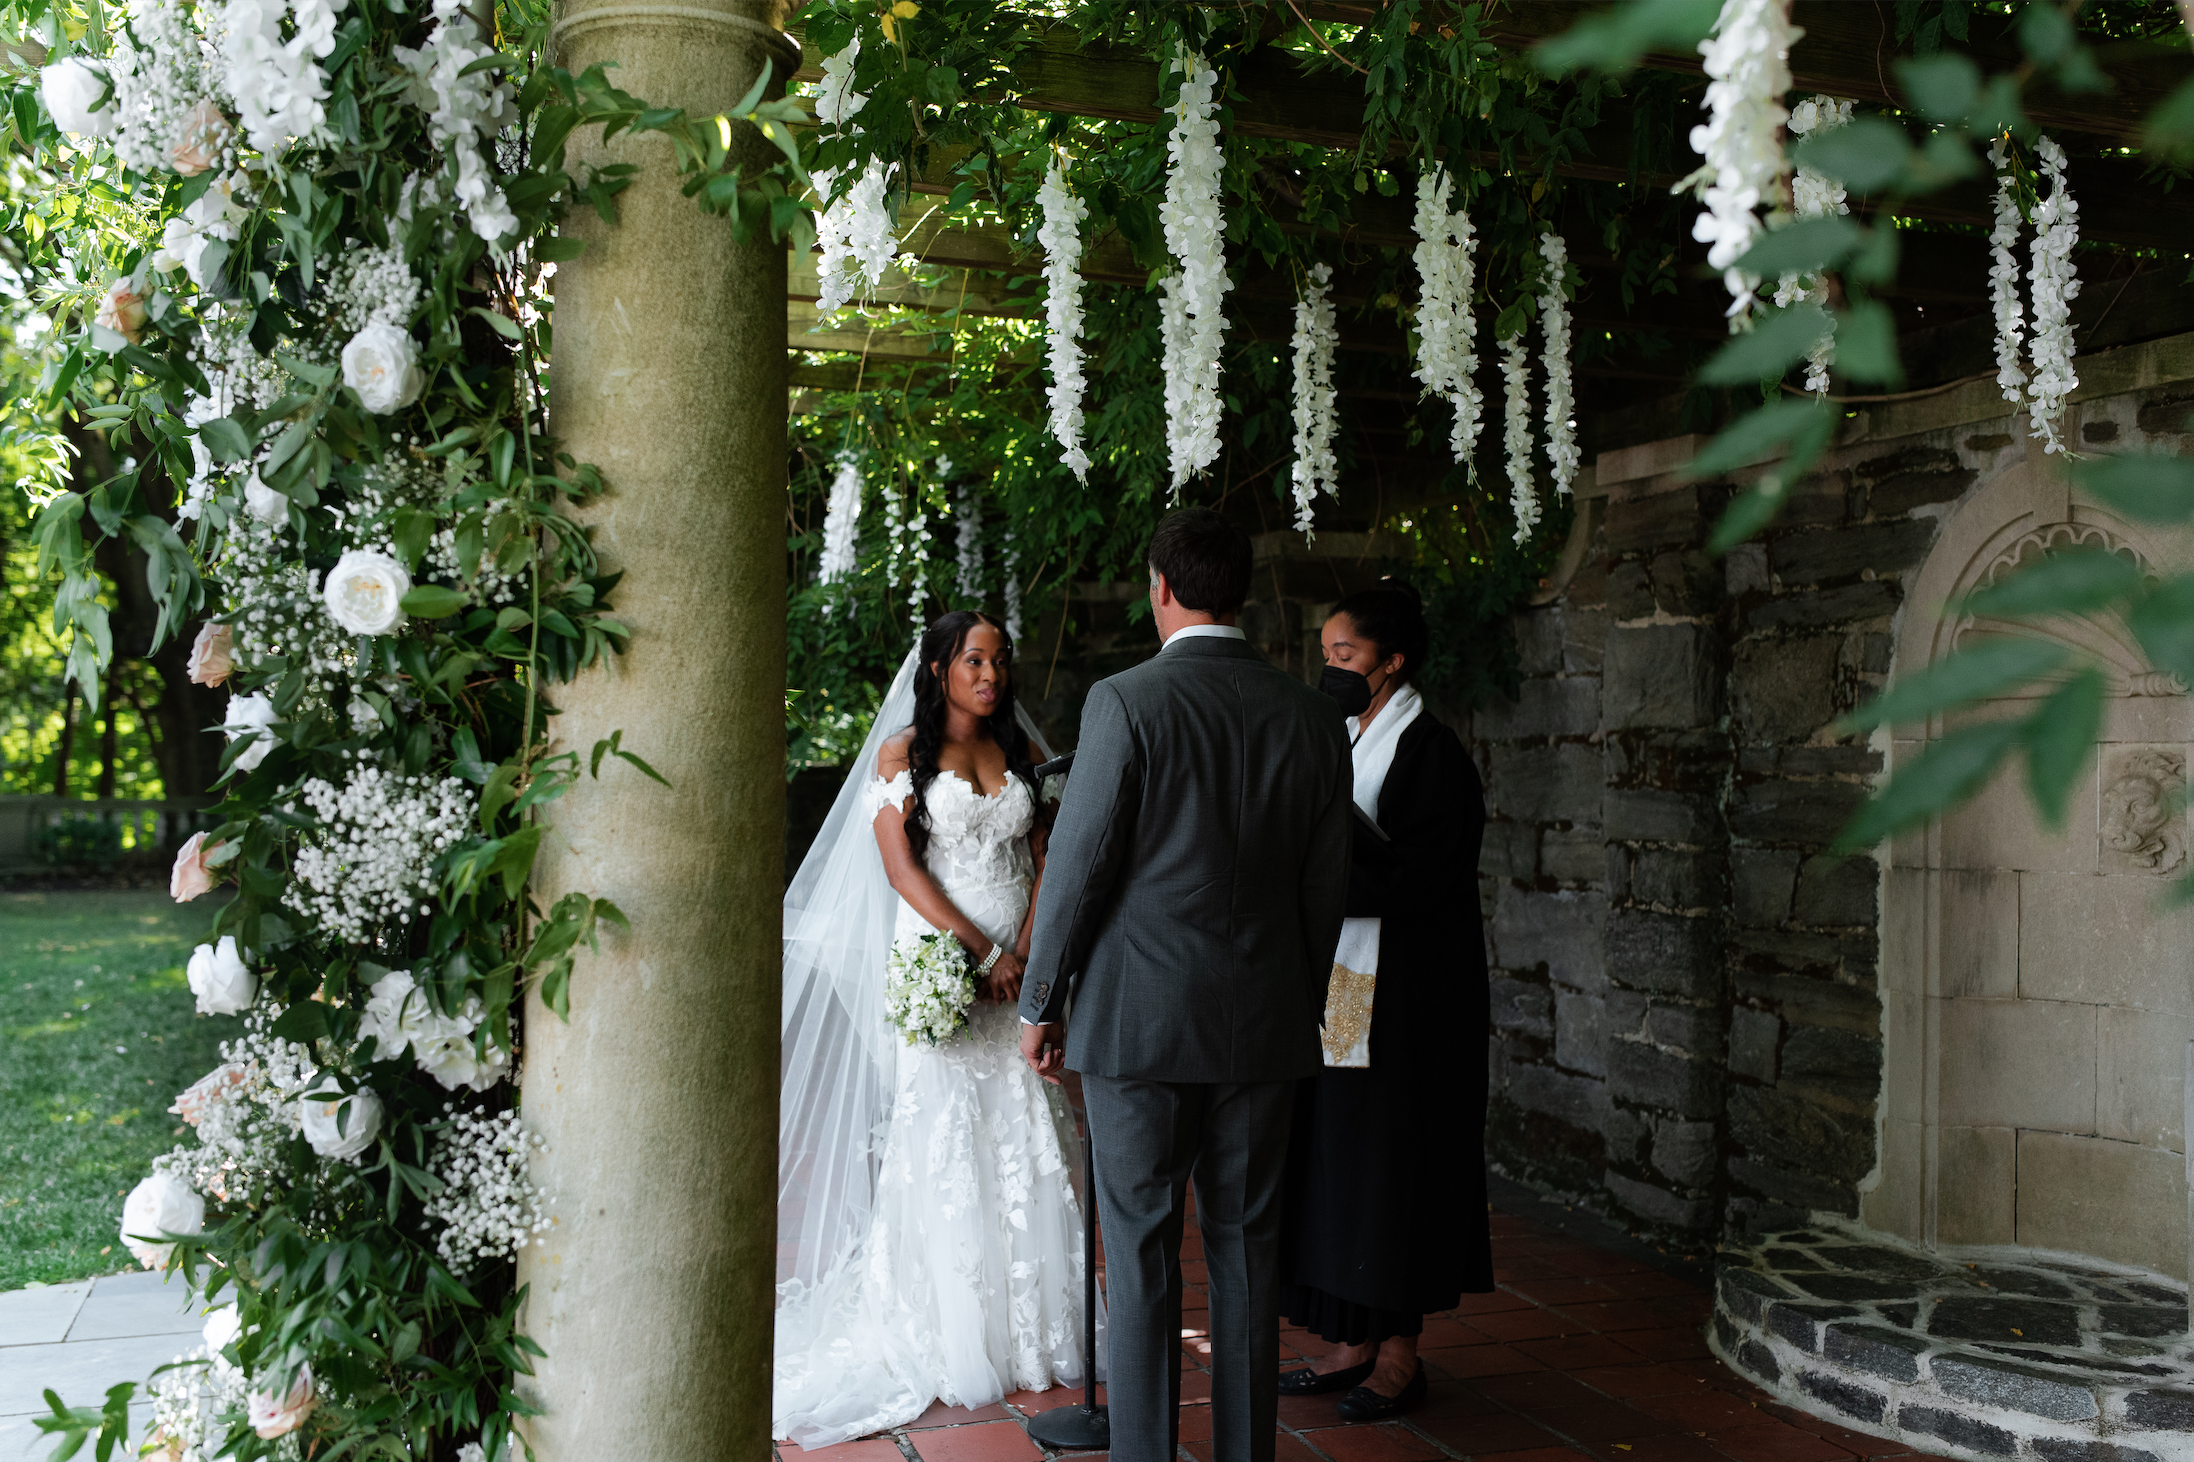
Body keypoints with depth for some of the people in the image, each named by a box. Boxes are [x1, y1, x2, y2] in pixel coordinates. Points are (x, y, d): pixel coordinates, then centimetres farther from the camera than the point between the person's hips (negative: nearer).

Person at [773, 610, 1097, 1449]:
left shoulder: (1025, 752, 12)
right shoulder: (902, 753, 1)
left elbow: (1049, 862, 8)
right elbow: (902, 867, -8)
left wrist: (1023, 952, -8)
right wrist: (981, 954, -14)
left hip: (1022, 968, 4)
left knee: (1026, 1143, 3)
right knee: (941, 1137, -2)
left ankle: (1028, 1329, 13)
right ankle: (946, 1338, 6)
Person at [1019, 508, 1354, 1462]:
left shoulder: (1125, 702, -11)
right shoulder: (1311, 715, 2)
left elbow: (1077, 866, -10)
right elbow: (1327, 882, 8)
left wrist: (1041, 1004, 1)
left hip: (1136, 1022, -4)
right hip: (1262, 1024, 4)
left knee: (1141, 1252, 6)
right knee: (1247, 1249, 13)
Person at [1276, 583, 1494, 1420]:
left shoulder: (1430, 754, -12)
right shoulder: (1340, 742, 12)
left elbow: (1428, 878, -19)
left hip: (1403, 1002, -8)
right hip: (1333, 989, 8)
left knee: (1391, 1158, 1)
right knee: (1333, 1160, 11)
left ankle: (1401, 1353, 14)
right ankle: (1355, 1341, 22)